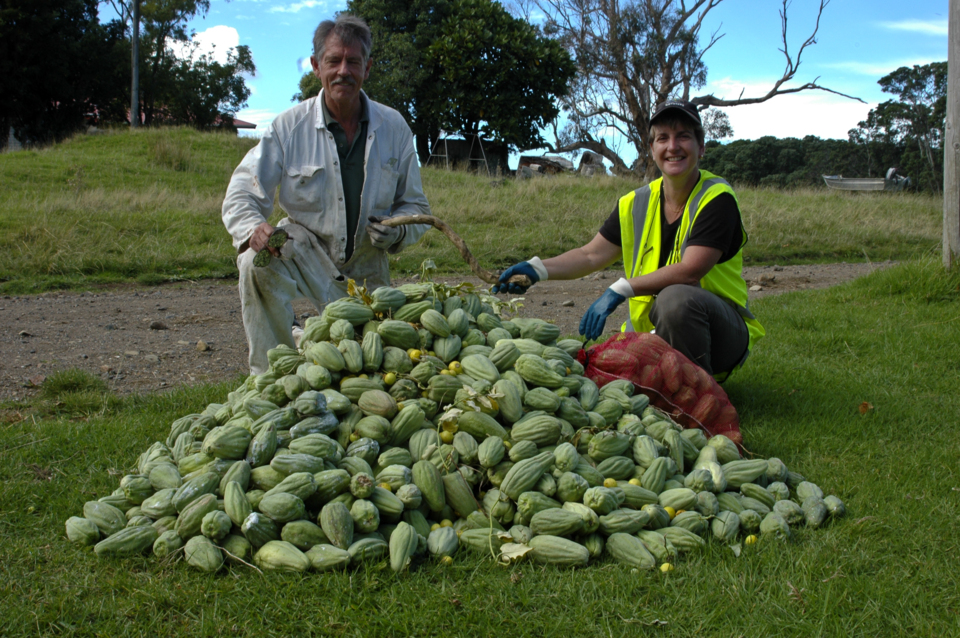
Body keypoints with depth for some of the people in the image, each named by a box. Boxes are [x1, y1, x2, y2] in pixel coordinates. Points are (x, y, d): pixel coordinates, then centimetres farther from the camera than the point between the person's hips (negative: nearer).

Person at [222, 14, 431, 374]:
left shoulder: (393, 127, -1)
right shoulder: (289, 127, -8)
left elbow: (415, 205, 7)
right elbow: (243, 192, -12)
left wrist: (396, 231, -17)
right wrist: (254, 228, -35)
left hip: (366, 265, 2)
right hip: (305, 250, -2)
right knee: (257, 261, -34)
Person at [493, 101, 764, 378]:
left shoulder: (717, 198, -13)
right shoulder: (637, 204, 4)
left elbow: (690, 271, -24)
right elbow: (591, 255, 7)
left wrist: (621, 289, -28)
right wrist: (538, 269, -8)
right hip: (653, 330, 5)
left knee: (676, 297, -36)